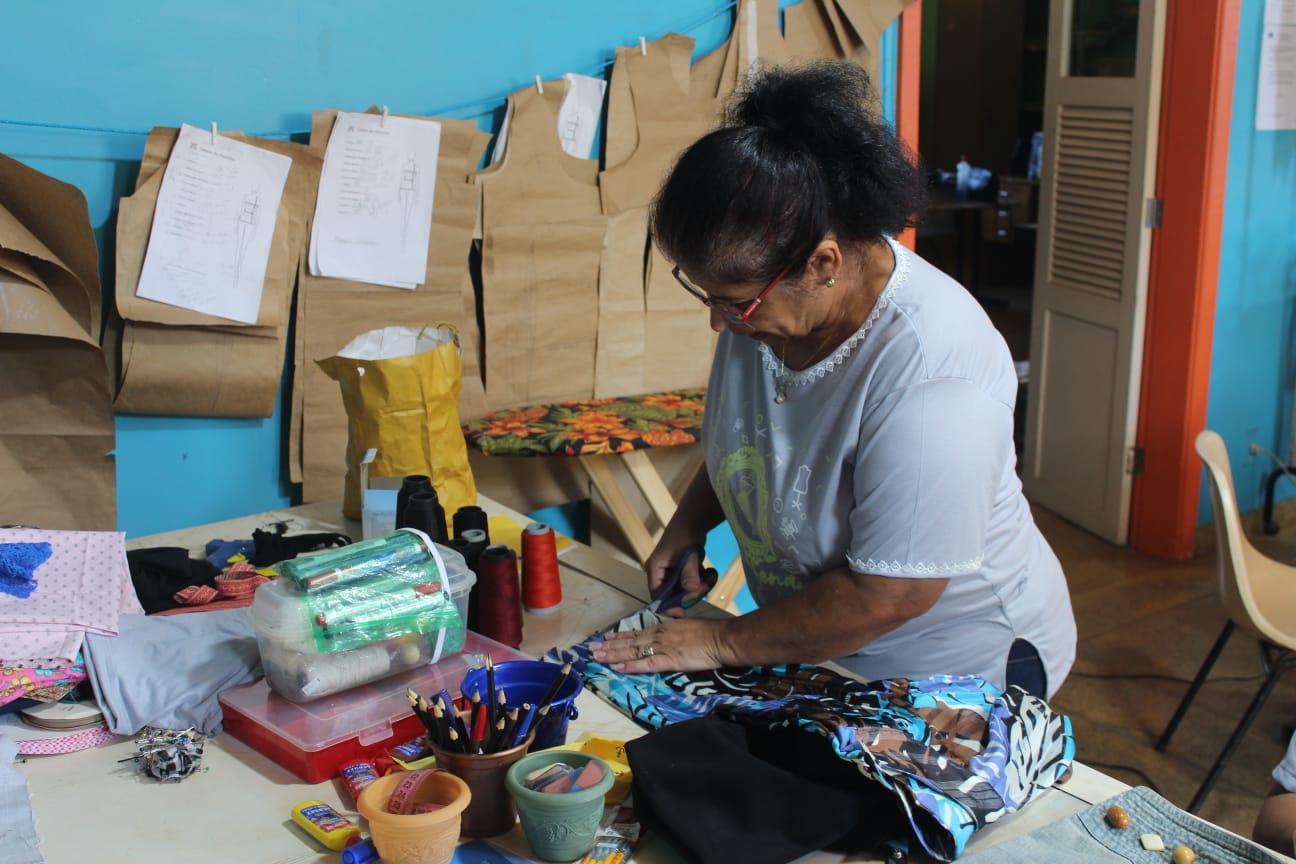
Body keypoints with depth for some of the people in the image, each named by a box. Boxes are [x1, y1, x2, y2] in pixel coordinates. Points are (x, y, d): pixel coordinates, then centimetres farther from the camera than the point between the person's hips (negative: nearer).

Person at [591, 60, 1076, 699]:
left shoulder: (931, 373, -33)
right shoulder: (763, 294, -8)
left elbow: (888, 595, -29)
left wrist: (720, 642, -19)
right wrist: (686, 526, -2)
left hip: (962, 669, -6)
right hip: (818, 649, 6)